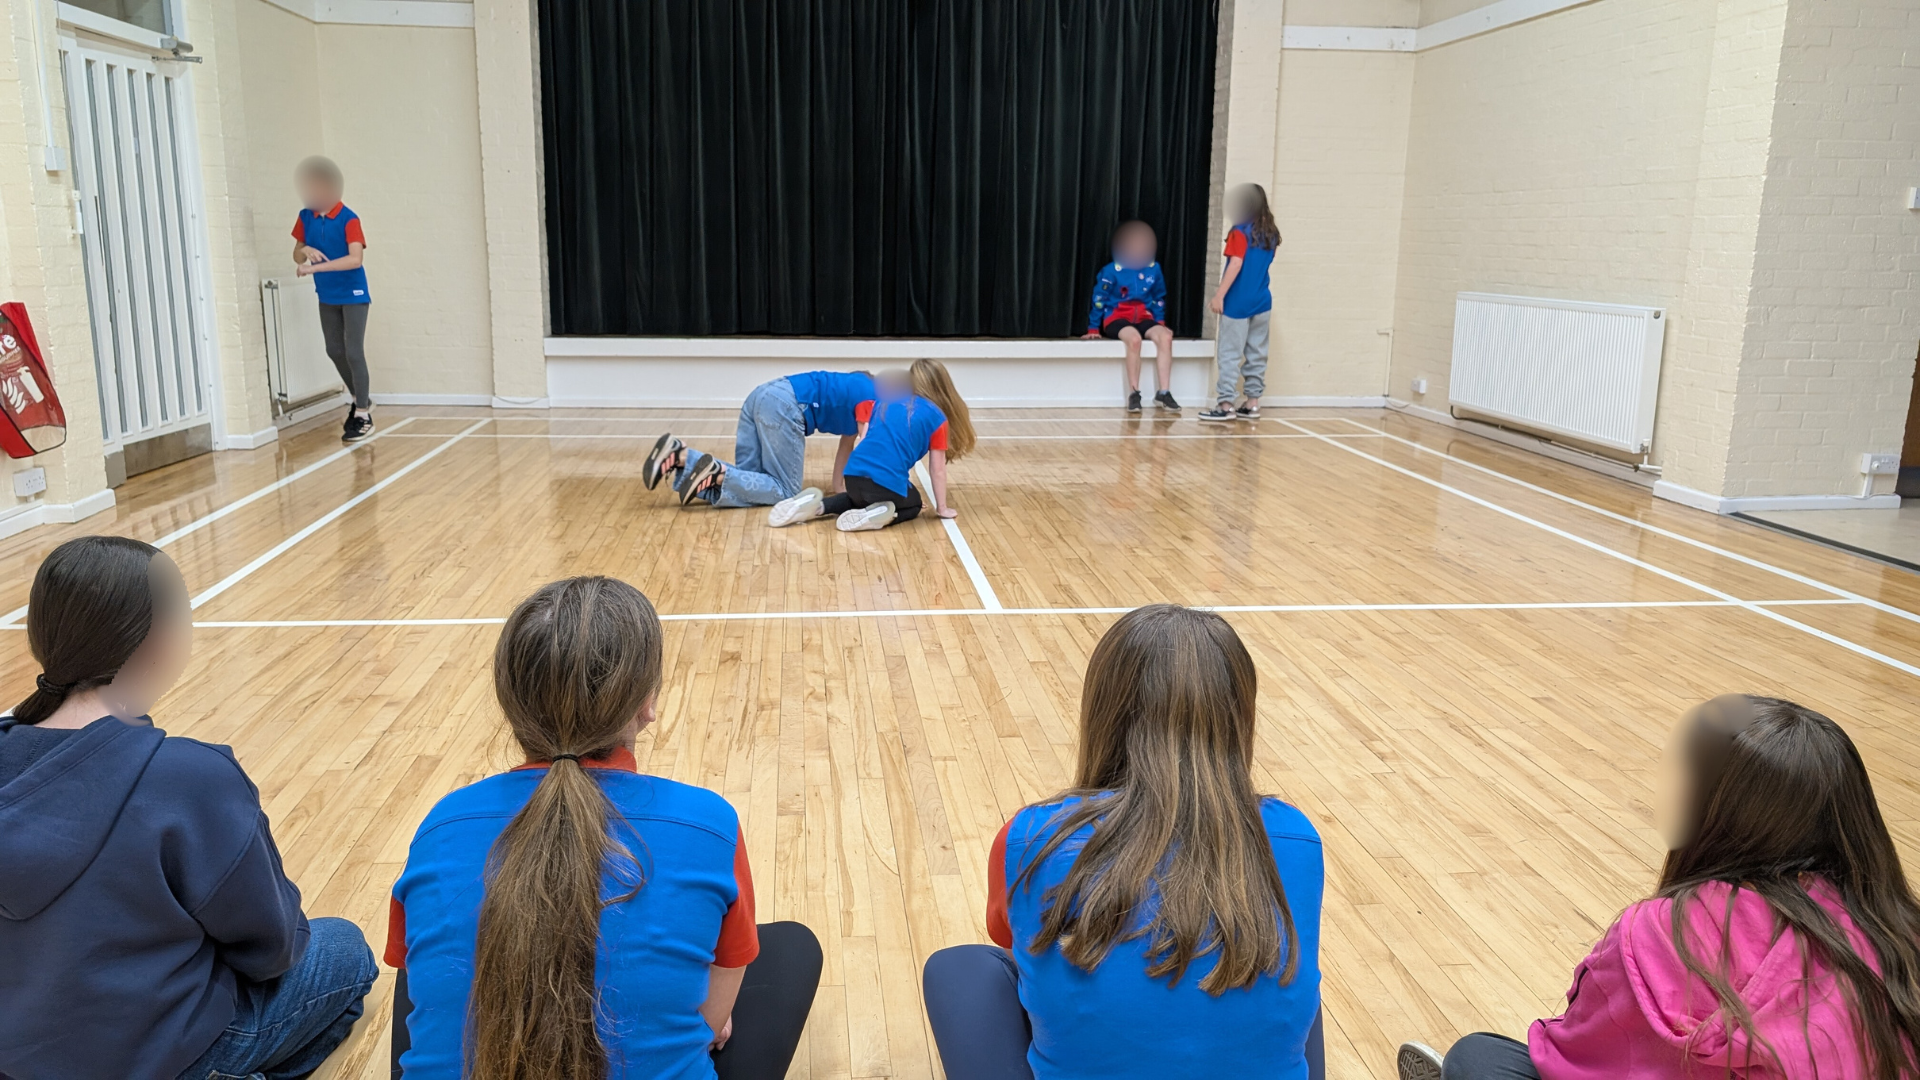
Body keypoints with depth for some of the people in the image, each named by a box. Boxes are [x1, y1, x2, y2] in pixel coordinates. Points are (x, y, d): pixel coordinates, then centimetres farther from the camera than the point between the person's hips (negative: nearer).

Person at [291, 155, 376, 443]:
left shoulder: (348, 219, -16)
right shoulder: (305, 217, 1)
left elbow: (356, 259, -27)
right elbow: (297, 256, 9)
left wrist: (315, 267, -31)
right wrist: (305, 250, -15)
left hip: (353, 295, -6)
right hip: (327, 297, 6)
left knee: (353, 352, -6)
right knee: (334, 351, 12)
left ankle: (363, 416, 1)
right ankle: (360, 398, 32)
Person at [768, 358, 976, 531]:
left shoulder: (885, 402, 19)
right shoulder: (937, 419, 6)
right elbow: (937, 470, 8)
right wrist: (942, 508, 20)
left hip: (854, 476, 4)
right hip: (889, 483, -4)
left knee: (861, 499, 38)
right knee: (913, 505, 29)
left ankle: (817, 505, 9)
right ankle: (876, 516, -4)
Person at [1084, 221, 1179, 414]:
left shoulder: (1154, 269, 4)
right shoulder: (1112, 270, -7)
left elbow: (1159, 299, 17)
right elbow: (1099, 299, -2)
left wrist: (1161, 323, 8)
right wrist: (1093, 329, -1)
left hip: (1143, 318, 4)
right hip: (1117, 318, -4)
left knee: (1165, 337, -28)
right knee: (1134, 338, -38)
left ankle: (1163, 393, -27)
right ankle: (1133, 394, -28)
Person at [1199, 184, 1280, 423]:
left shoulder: (1240, 231, -9)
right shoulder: (1271, 233, 11)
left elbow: (1236, 264, -17)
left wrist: (1220, 295, -18)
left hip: (1239, 301, -7)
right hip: (1262, 301, 7)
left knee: (1230, 354, -4)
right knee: (1256, 354, 9)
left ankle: (1226, 405, -5)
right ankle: (1252, 403, 13)